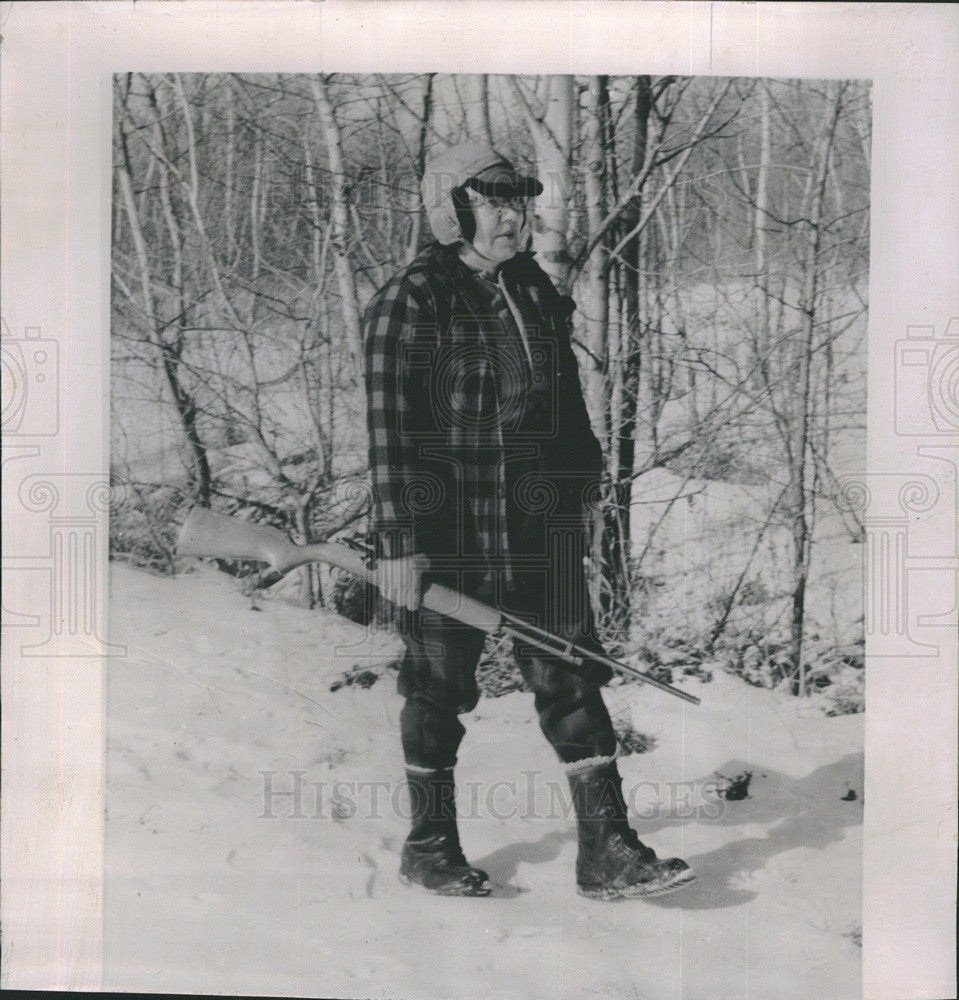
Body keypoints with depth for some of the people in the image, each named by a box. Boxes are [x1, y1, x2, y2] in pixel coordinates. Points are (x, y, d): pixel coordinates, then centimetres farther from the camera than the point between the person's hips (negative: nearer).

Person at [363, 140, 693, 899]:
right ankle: (430, 847, 26)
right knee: (440, 689, 8)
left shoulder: (537, 292, 11)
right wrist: (399, 544, -16)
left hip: (539, 529, 6)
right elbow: (391, 431, -13)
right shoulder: (410, 303, -9)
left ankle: (607, 851, 11)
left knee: (571, 678, 4)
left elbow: (567, 405, 18)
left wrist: (580, 490, 18)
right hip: (449, 534, -5)